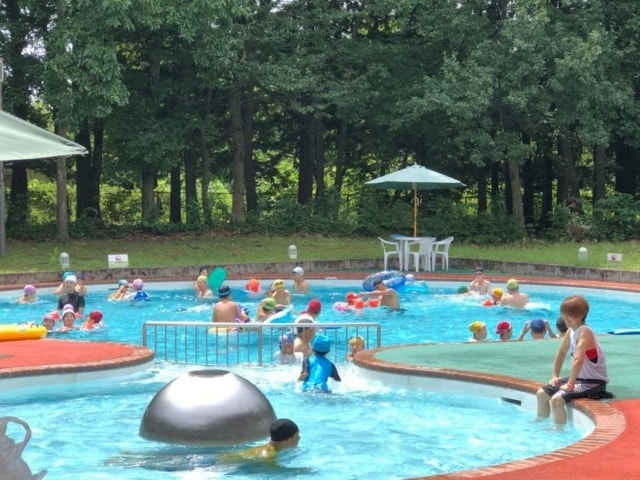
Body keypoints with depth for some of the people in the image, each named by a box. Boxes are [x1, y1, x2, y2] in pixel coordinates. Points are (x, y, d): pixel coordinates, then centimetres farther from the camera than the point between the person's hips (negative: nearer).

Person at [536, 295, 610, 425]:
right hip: (580, 378, 10)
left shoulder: (584, 332, -23)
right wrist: (554, 376, 13)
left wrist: (570, 384, -30)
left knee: (556, 399, -27)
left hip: (594, 382, -10)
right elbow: (561, 354, 18)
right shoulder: (571, 331, 5)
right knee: (541, 393, 9)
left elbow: (578, 359, -33)